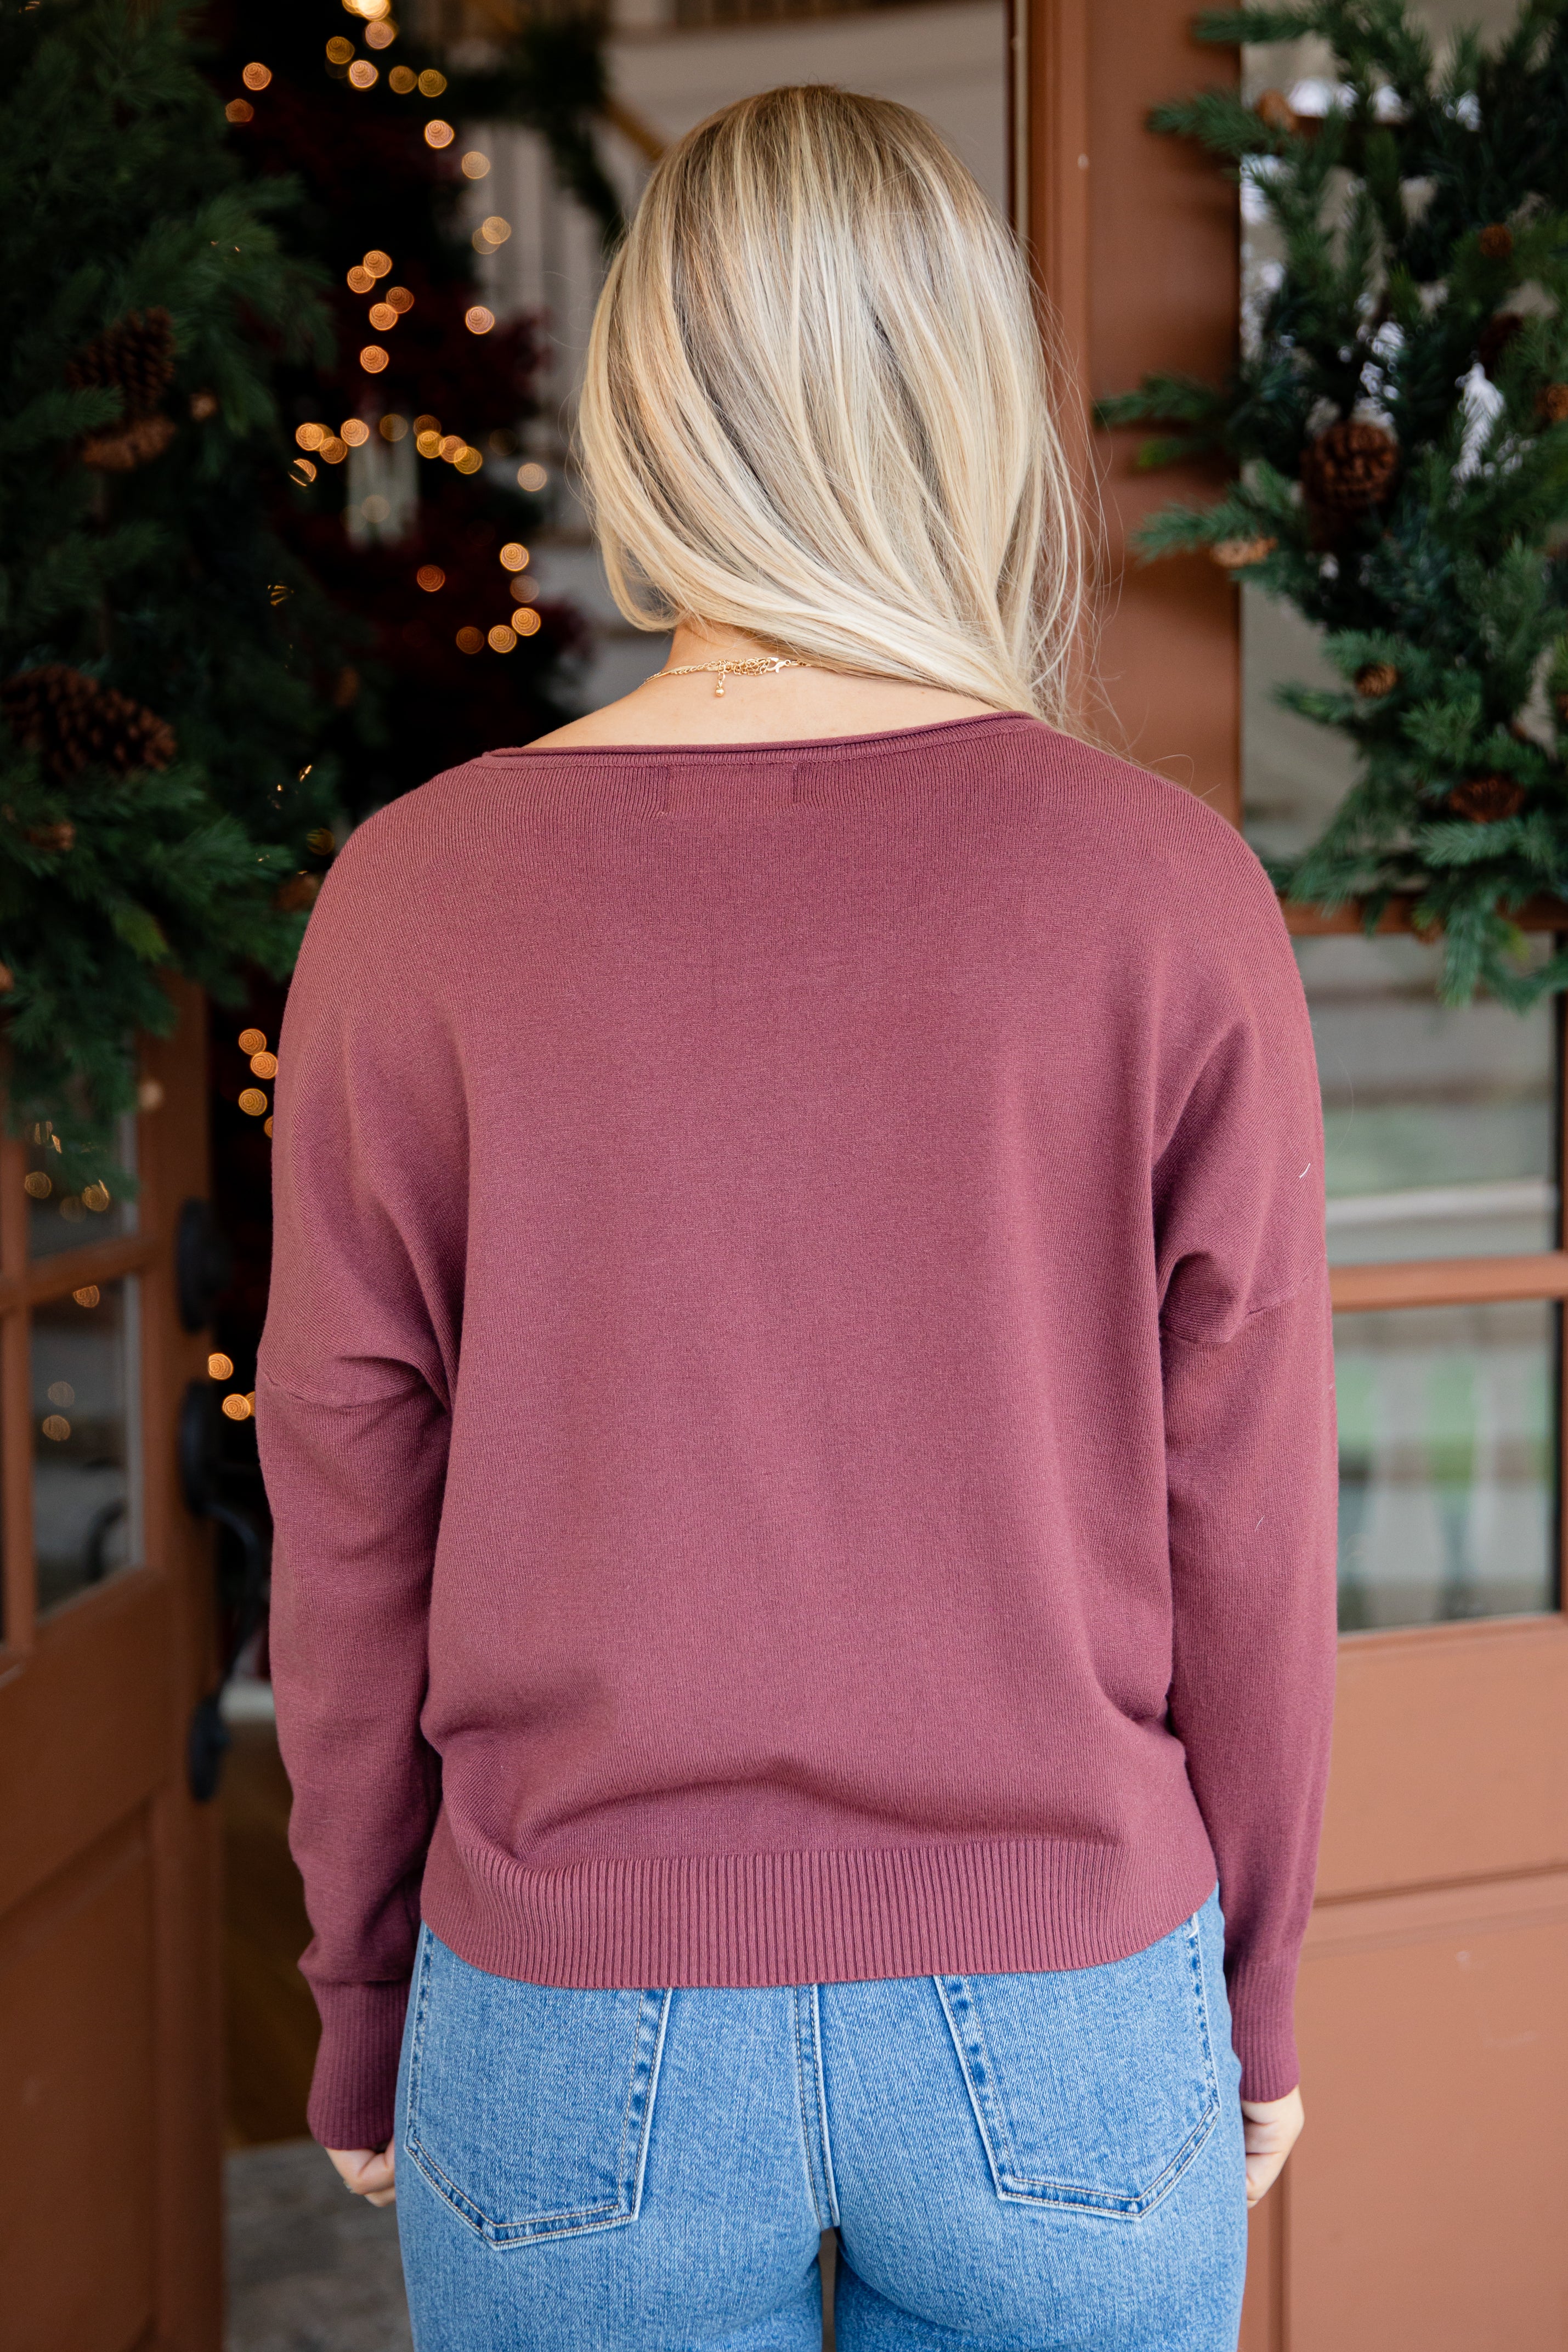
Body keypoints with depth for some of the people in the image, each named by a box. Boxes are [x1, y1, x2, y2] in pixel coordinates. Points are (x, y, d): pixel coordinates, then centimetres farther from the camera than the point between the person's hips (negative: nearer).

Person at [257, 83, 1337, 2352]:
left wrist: (365, 2024, 9)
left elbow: (355, 1538, -5)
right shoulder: (1172, 893, -11)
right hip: (1061, 2031, 1)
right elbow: (1244, 1527, -6)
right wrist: (1251, 2002, 9)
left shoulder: (416, 902, -11)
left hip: (583, 2041, 0)